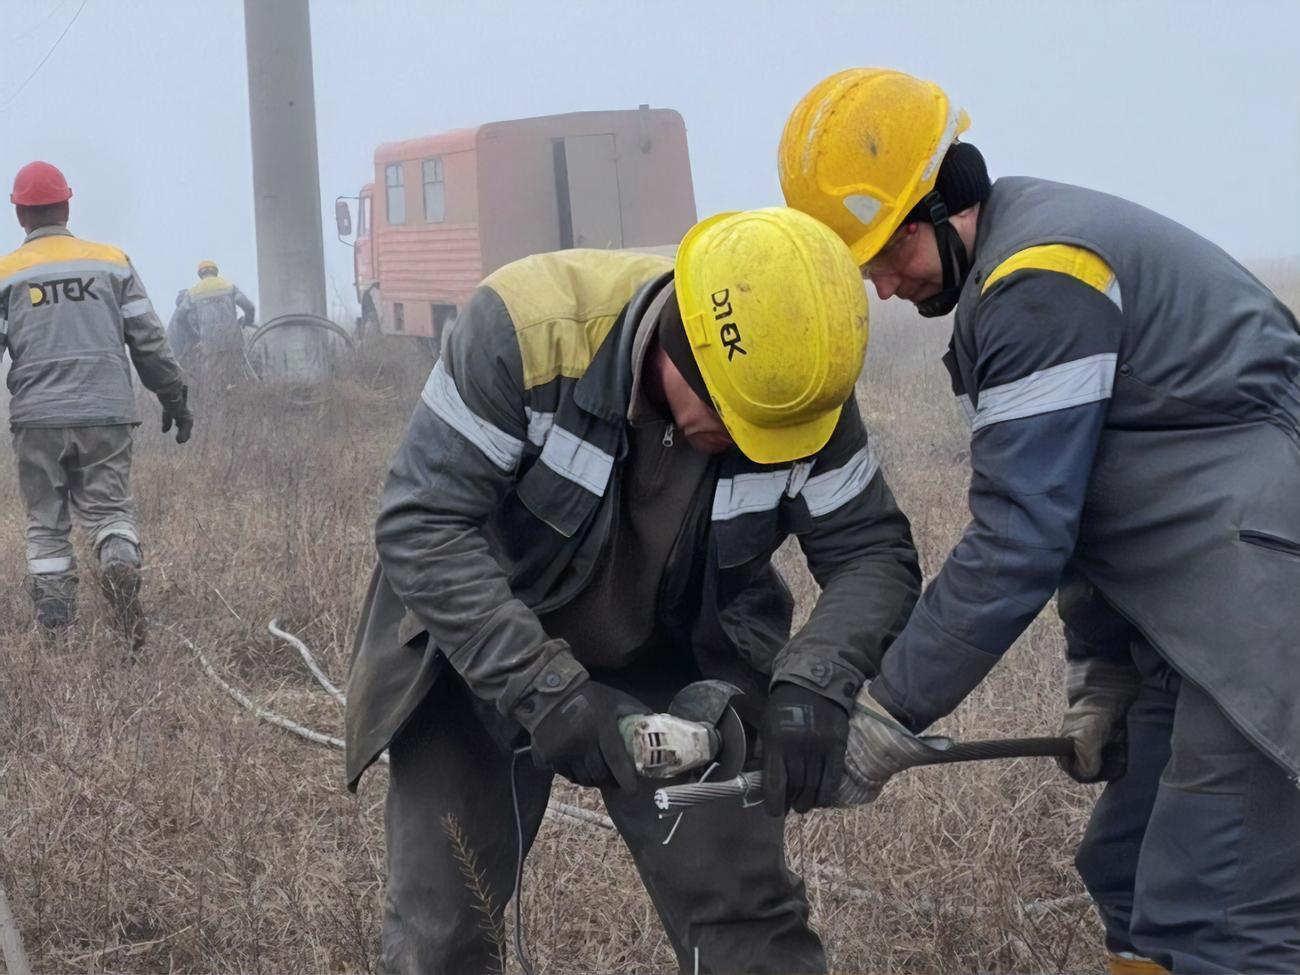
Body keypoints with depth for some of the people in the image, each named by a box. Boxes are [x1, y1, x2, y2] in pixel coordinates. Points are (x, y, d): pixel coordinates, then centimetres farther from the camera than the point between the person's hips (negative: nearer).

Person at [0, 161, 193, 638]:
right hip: (107, 414, 1)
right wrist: (174, 398, 17)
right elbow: (149, 341, 8)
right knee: (110, 507, 7)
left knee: (46, 524, 8)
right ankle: (121, 564, -24)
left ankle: (54, 630, 3)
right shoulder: (112, 261, 7)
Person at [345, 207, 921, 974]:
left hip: (673, 659, 2)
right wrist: (548, 694, -37)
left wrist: (816, 681, -33)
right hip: (481, 649, -2)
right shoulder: (529, 325, -32)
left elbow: (875, 551, -13)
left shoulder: (801, 387, -21)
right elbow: (423, 523, -30)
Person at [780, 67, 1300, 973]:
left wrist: (893, 709, -11)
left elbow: (1017, 540, -18)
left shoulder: (1041, 279, -17)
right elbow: (1078, 498, 19)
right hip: (1208, 614, 11)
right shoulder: (1034, 253, 14)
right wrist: (1099, 667, 16)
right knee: (1131, 876, 14)